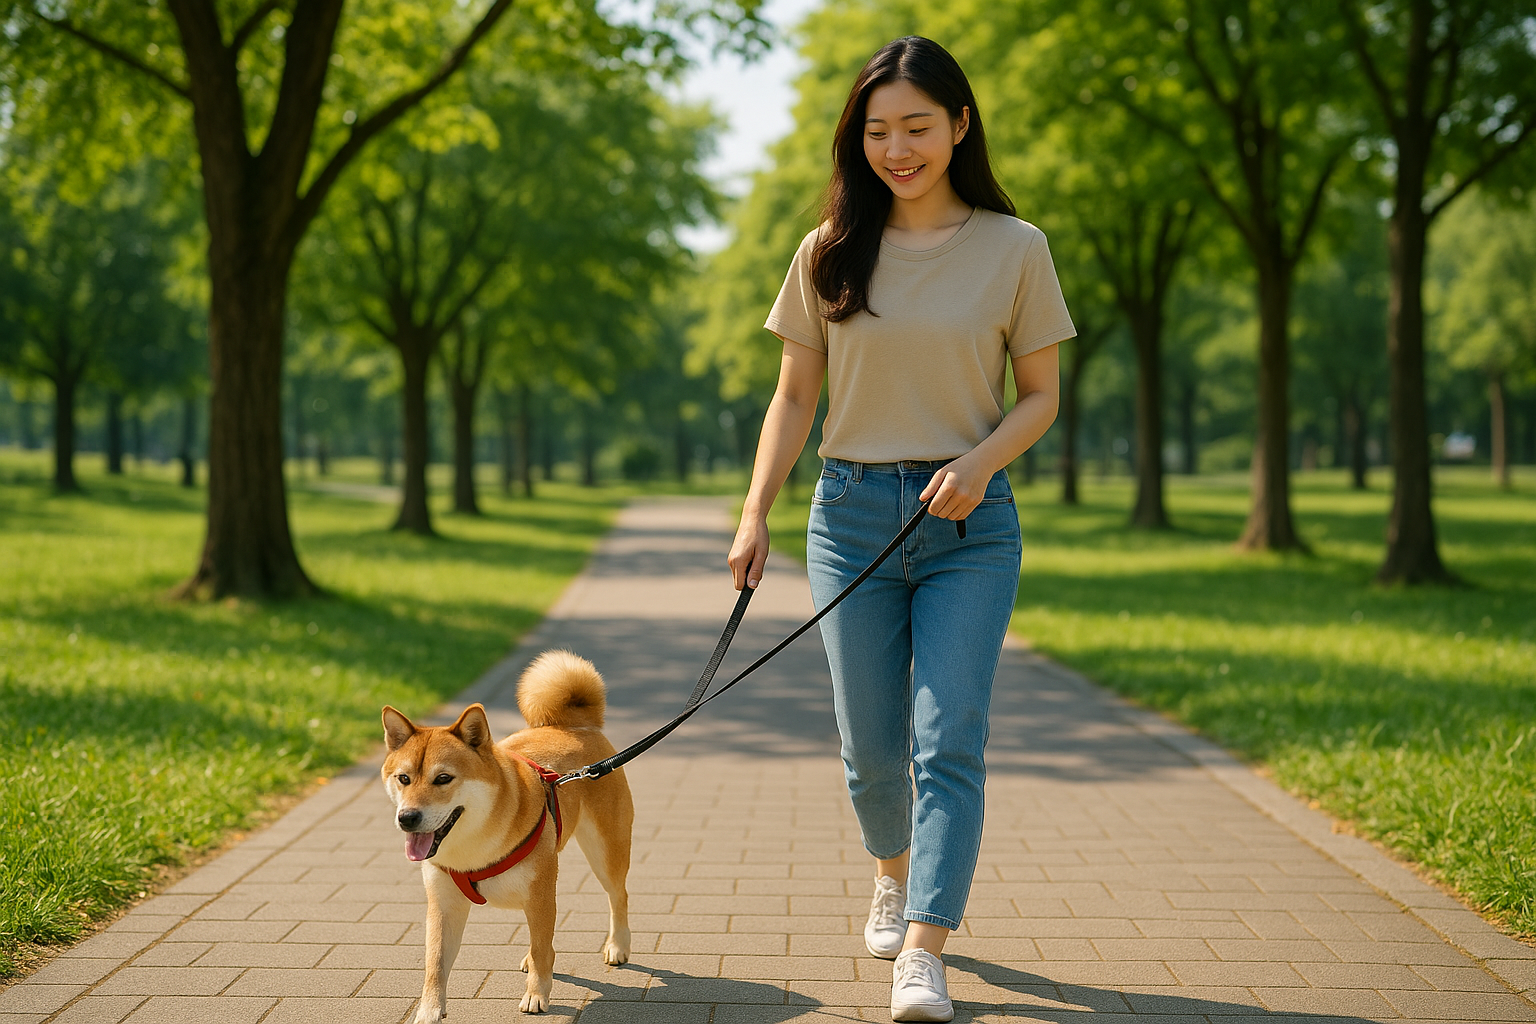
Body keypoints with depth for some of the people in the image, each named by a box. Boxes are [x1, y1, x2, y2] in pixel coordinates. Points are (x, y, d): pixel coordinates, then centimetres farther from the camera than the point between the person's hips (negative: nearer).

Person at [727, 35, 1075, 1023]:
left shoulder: (1014, 249, 0)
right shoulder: (830, 253, 5)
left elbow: (1041, 395, 4)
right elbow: (795, 396, 9)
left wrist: (979, 460, -15)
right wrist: (755, 517, -1)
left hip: (969, 524, -2)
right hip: (852, 512, 2)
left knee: (949, 739, -11)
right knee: (871, 746, 8)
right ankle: (894, 877, 37)